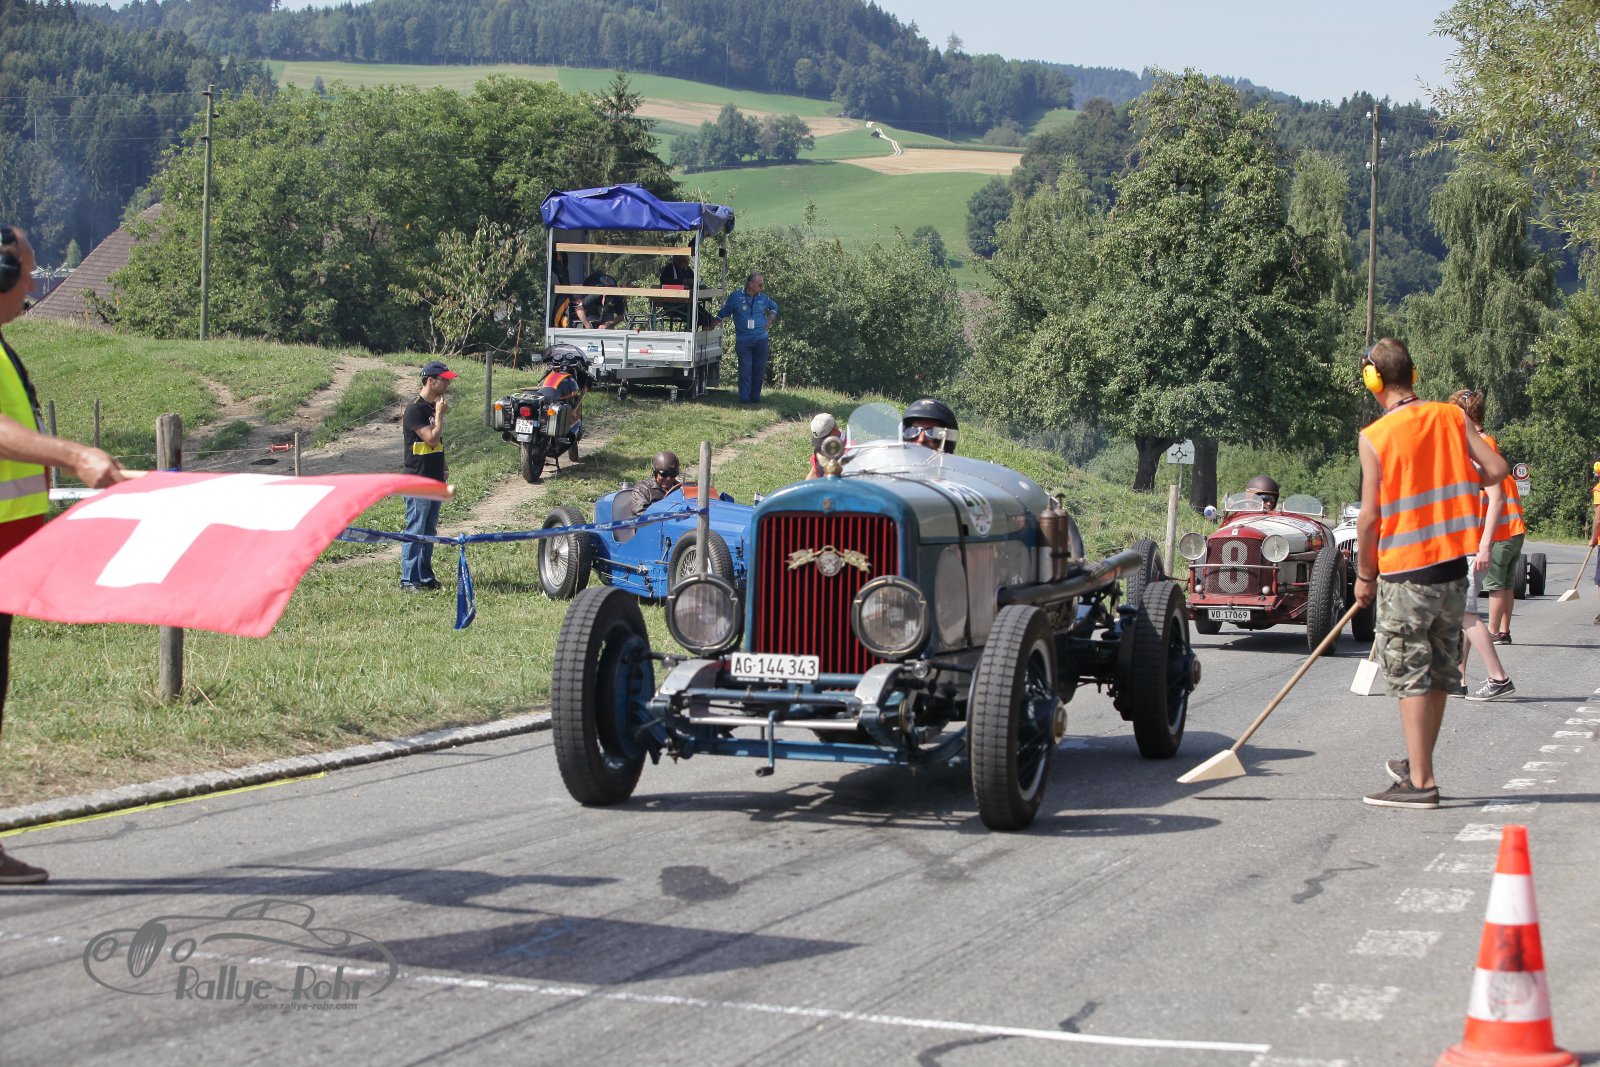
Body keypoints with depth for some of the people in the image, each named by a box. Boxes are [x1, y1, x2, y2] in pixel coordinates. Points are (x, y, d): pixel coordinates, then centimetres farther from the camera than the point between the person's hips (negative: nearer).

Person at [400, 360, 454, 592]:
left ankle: (425, 576, 19)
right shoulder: (415, 409, -15)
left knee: (429, 531, 12)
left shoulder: (433, 407, 13)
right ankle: (408, 580, -4)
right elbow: (432, 439, -22)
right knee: (415, 531, -6)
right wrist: (440, 414, -14)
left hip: (434, 479, 9)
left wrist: (441, 463, 15)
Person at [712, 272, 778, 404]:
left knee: (758, 368, 5)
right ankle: (744, 397, -5)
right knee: (745, 369, -7)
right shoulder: (736, 297, -3)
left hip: (761, 339, 3)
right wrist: (711, 327, 8)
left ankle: (755, 396, 13)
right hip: (743, 341, -3)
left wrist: (769, 320, 14)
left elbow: (774, 307, 27)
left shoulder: (763, 298, 6)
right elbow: (723, 313, 7)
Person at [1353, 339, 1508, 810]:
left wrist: (1365, 575, 2)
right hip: (1454, 566, 5)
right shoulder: (1452, 417, 2)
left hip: (1405, 571, -5)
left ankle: (1420, 783, -3)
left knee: (1410, 677, -1)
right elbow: (1497, 470, -2)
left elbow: (1369, 517, -11)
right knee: (1438, 673, 14)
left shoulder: (1375, 436, -11)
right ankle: (1418, 765, 28)